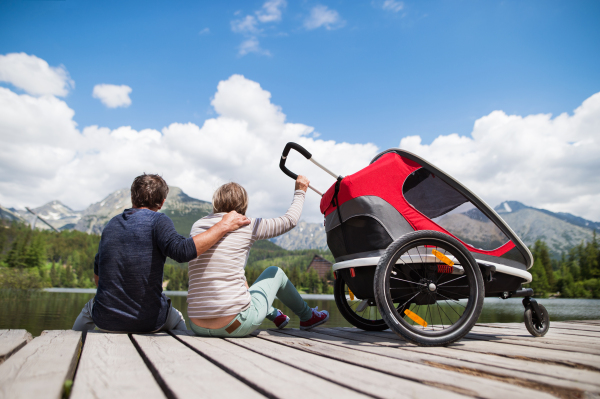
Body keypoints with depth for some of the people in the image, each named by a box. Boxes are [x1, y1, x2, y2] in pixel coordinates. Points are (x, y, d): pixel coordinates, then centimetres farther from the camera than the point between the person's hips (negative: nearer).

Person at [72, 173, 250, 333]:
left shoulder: (112, 224, 6)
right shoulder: (157, 221, -11)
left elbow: (97, 275, 17)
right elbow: (181, 250, -31)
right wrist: (223, 226, -25)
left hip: (106, 321, 4)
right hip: (149, 323, -3)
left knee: (89, 307, 39)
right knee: (176, 318, 31)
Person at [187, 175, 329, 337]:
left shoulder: (196, 226, 8)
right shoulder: (247, 226, -5)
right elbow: (290, 220, 9)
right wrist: (300, 191, 25)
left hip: (198, 327, 5)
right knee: (275, 272, 20)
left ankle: (275, 315, 52)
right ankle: (308, 316, 41)